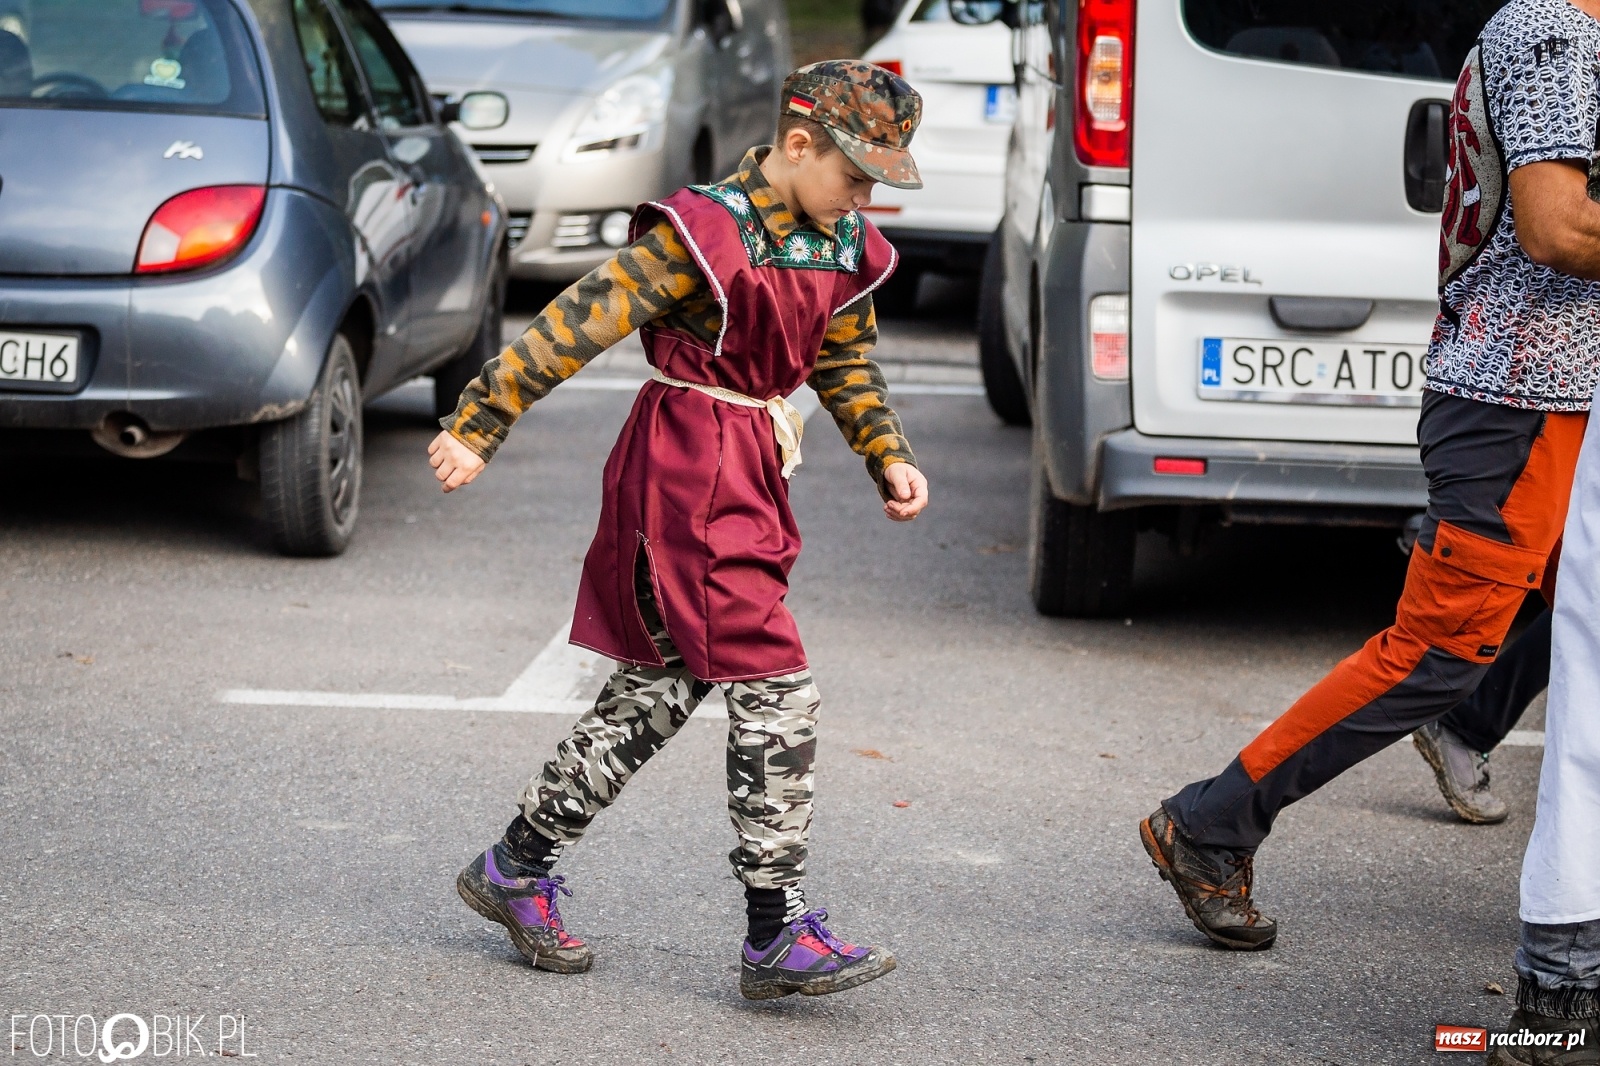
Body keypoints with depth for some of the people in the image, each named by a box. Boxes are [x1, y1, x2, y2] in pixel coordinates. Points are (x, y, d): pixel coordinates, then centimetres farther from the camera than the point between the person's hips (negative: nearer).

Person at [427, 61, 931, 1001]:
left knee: (660, 690, 14)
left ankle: (517, 868, 27)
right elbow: (579, 324, -19)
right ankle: (779, 937, -4)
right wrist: (480, 426, -21)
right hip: (689, 474, -9)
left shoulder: (844, 248, 7)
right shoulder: (707, 235, -18)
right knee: (776, 691, -10)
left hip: (755, 478, 9)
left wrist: (890, 457, 14)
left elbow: (845, 360, 24)